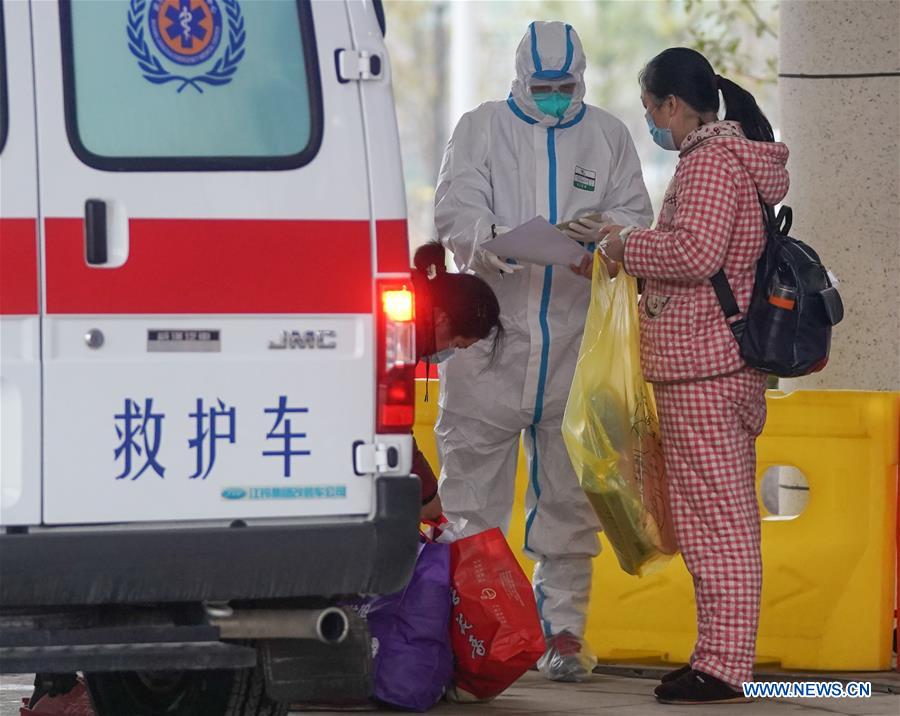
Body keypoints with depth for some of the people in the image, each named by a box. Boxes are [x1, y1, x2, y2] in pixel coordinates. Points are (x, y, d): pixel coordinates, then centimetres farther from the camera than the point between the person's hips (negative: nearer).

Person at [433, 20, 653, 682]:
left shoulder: (607, 136, 13)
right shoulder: (482, 128, 8)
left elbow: (635, 213, 8)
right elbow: (455, 205, -3)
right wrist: (487, 238, -25)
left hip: (577, 339, 2)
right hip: (490, 330, -2)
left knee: (569, 493, 4)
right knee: (472, 484, -2)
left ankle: (564, 628, 10)